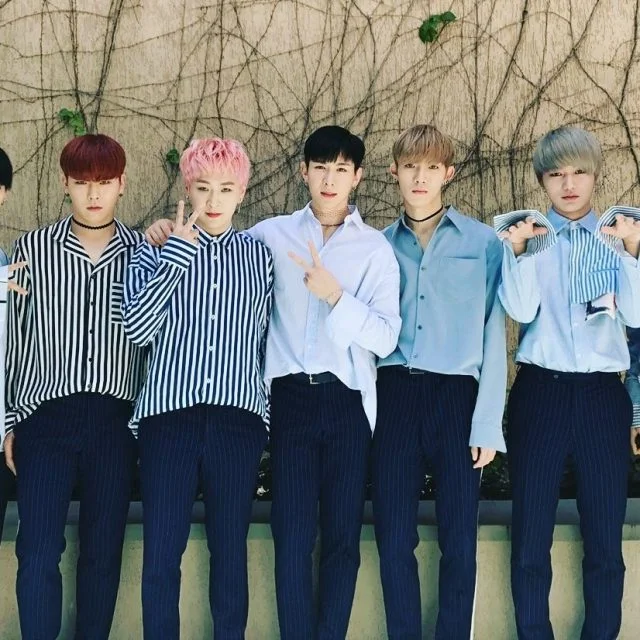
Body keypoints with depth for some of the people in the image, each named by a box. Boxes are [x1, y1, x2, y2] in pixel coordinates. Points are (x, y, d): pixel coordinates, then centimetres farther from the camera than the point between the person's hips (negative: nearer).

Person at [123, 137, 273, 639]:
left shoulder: (260, 257, 11)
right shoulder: (158, 251, 6)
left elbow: (265, 340, 14)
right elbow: (136, 328, -9)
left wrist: (268, 409, 8)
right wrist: (179, 251, -9)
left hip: (238, 417, 1)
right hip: (169, 415, -1)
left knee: (231, 548, 7)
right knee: (161, 551, 0)